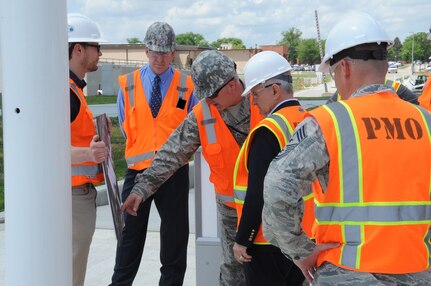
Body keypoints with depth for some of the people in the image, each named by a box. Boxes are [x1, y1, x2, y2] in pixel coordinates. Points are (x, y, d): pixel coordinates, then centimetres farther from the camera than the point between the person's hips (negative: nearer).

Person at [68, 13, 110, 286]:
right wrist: (86, 154, -43)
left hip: (78, 191, 11)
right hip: (73, 194, -11)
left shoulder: (72, 87, 15)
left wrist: (94, 136, 12)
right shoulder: (65, 90, -19)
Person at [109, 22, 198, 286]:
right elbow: (125, 126, 13)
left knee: (175, 234, 7)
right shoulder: (128, 85, 4)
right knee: (131, 234, 7)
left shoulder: (187, 87, 0)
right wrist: (139, 147, 8)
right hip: (138, 169, 1)